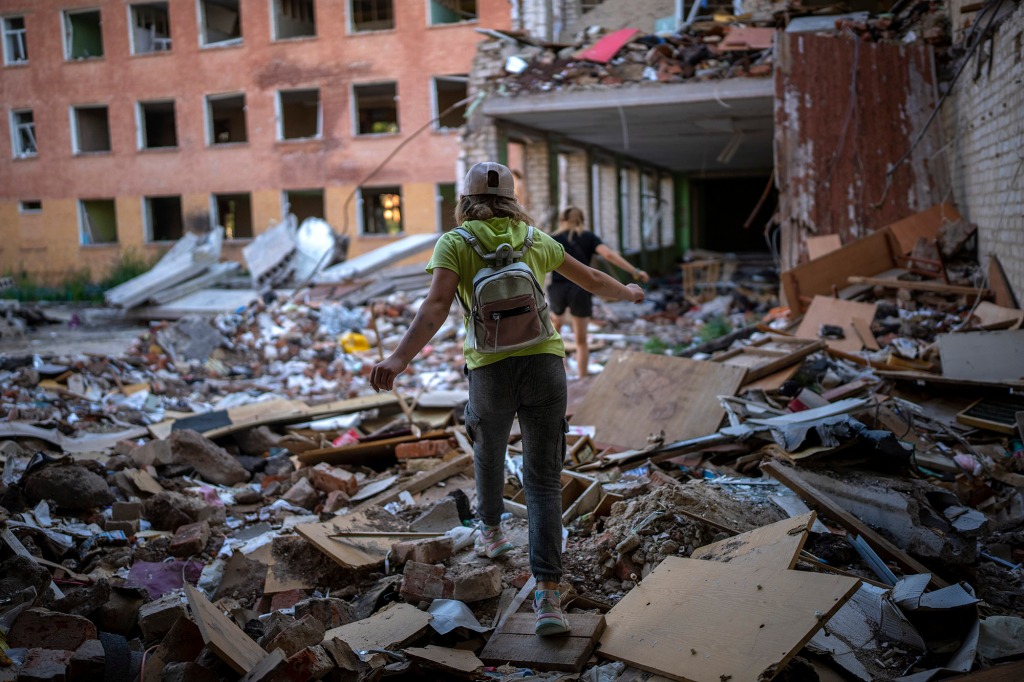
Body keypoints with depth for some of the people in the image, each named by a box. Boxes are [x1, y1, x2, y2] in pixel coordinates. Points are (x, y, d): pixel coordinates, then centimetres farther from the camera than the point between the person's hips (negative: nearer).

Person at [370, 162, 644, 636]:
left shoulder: (453, 243, 3)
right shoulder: (536, 240, 14)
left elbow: (436, 305, -16)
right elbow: (591, 279, 27)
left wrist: (399, 359, -27)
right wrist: (628, 294, 47)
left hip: (491, 371, -1)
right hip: (545, 365, 1)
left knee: (489, 451, 29)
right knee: (543, 483, 3)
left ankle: (491, 530, 52)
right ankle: (547, 595, -9)